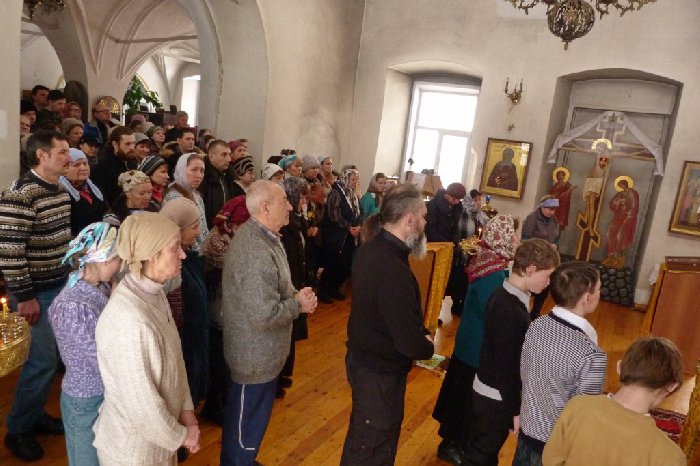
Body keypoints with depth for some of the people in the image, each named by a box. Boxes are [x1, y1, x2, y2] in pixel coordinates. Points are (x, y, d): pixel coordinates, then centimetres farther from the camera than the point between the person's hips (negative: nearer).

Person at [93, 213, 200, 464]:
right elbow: (141, 404, -26)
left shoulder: (153, 292, -6)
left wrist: (185, 409, 0)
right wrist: (180, 435, -11)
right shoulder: (131, 322, -33)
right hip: (134, 444, -7)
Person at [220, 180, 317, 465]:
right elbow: (265, 315, -33)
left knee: (254, 417, 28)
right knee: (246, 422, 13)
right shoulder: (256, 252, -31)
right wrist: (298, 304, -16)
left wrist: (295, 295, -4)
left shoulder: (265, 237, 2)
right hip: (256, 355, -10)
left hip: (262, 351, 10)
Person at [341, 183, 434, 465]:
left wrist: (420, 336, 0)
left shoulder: (372, 249, -3)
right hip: (380, 371, -9)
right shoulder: (393, 272, -34)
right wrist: (428, 346, -9)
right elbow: (411, 344, -29)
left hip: (364, 357, 9)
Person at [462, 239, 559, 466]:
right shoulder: (509, 310, -29)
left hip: (492, 391, 9)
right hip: (496, 396, -8)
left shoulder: (504, 294, 1)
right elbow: (506, 366, -24)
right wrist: (514, 409, -14)